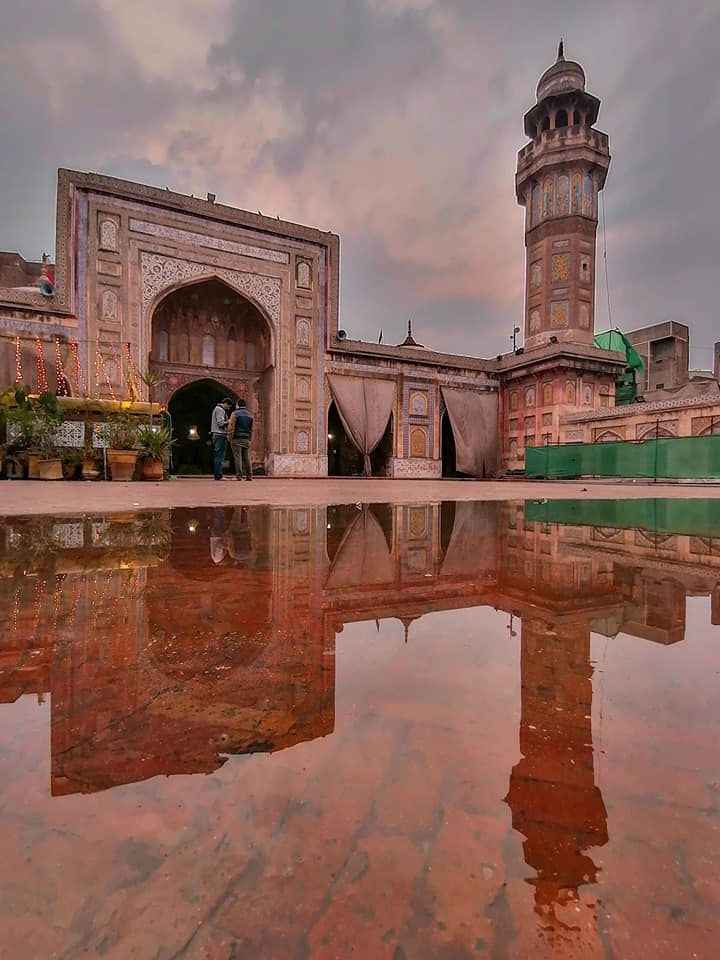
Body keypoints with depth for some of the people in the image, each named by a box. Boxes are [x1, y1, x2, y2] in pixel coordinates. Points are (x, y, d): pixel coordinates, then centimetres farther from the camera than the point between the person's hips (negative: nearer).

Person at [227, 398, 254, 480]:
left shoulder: (235, 413, -3)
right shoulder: (250, 414, 14)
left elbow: (231, 427, -9)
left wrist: (230, 438, -4)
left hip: (237, 439, -5)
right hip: (246, 439, 5)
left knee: (238, 458, -5)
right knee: (247, 458, 8)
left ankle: (239, 475, -7)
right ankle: (249, 476, 7)